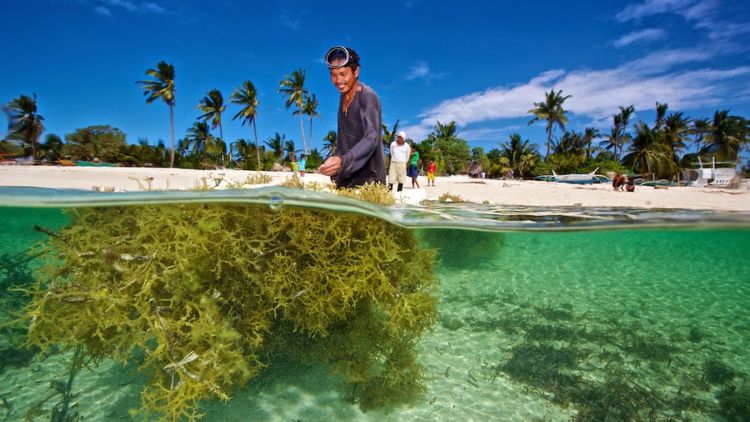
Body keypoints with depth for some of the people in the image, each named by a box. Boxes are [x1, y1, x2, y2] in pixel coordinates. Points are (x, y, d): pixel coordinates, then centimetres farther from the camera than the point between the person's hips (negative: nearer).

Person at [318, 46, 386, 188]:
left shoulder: (367, 96, -15)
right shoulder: (343, 95, 9)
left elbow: (371, 138, -29)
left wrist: (343, 161, -44)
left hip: (367, 176, -7)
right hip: (346, 175, 7)